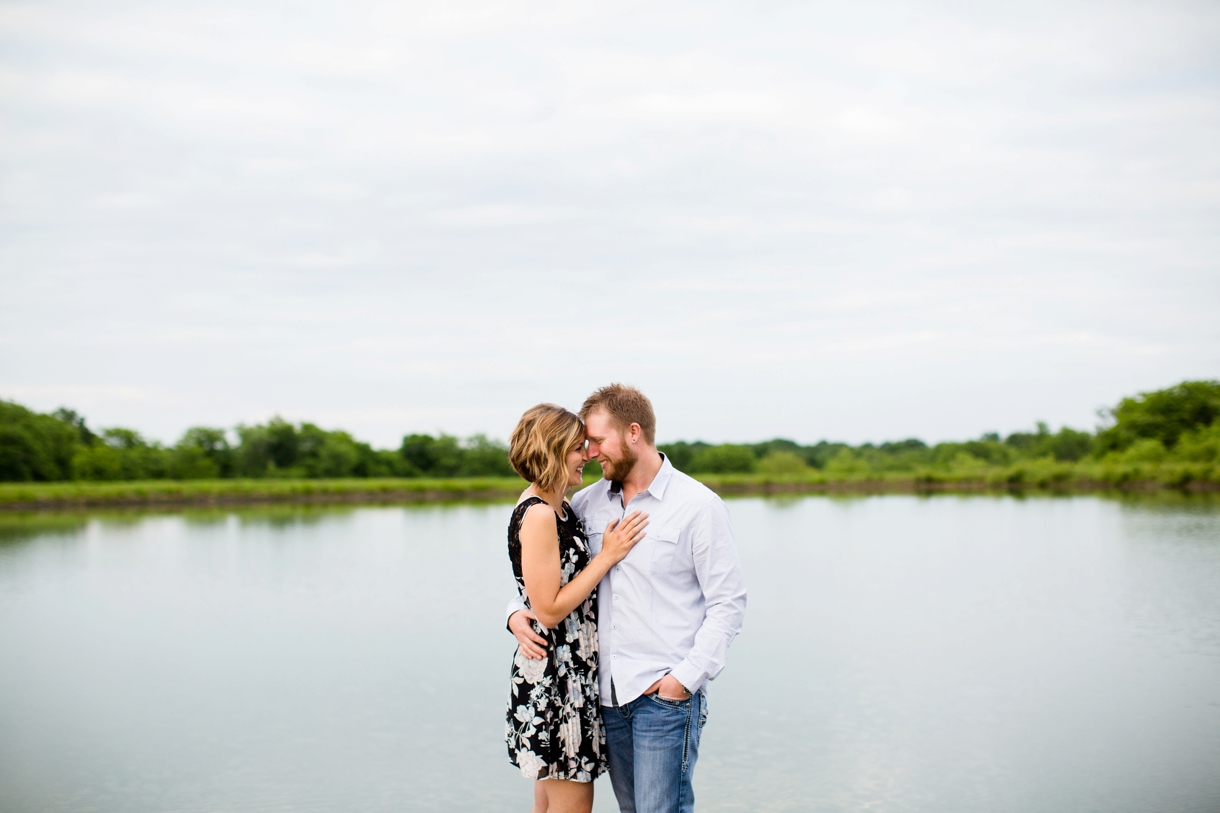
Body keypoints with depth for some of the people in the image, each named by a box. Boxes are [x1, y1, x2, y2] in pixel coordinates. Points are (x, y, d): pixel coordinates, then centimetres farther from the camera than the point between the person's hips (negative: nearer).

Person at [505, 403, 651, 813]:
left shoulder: (557, 509, 10)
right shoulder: (538, 516, -18)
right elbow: (549, 609, -20)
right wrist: (607, 556, -16)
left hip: (572, 671, 10)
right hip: (553, 676, -10)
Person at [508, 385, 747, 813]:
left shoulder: (698, 505, -5)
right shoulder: (588, 503, 9)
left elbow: (728, 601, -6)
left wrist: (688, 675, -13)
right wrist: (517, 610, 1)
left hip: (665, 693, -5)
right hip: (607, 691, 5)